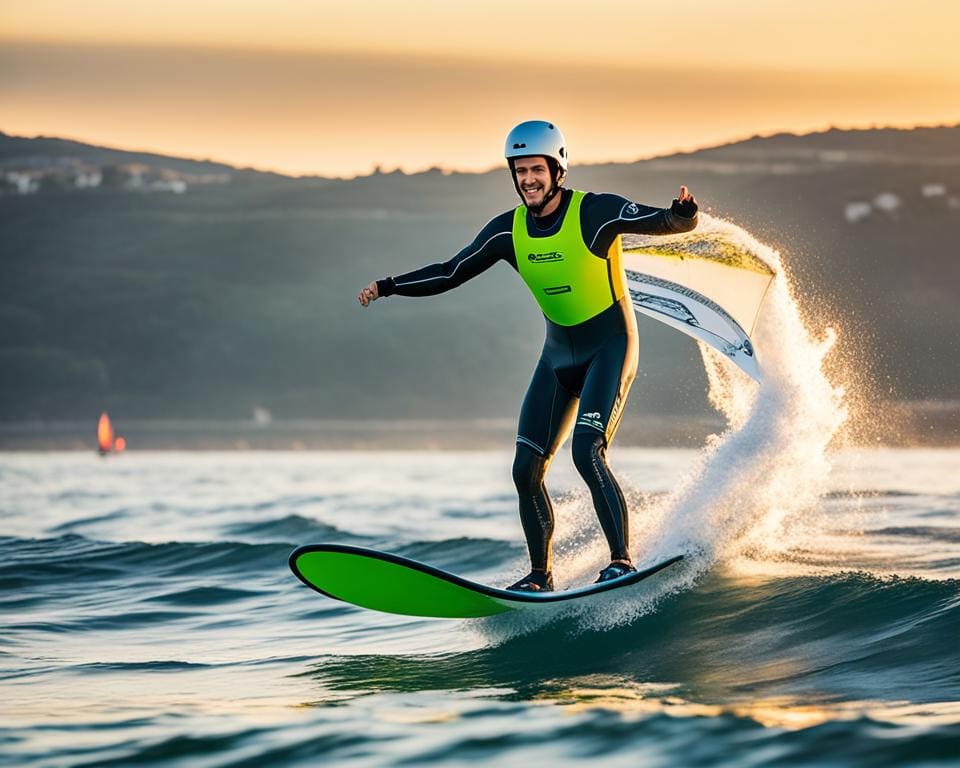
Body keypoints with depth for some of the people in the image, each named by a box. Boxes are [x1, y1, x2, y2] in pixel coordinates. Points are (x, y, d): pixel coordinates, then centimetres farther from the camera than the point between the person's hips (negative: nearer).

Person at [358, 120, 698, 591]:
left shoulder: (596, 213, -17)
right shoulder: (508, 230, -1)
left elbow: (666, 222, -21)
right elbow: (450, 273, 8)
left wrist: (682, 214, -44)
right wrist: (389, 287, -2)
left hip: (609, 346, -6)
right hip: (558, 354, 6)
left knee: (587, 452, -24)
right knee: (526, 469, 1)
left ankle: (622, 561, -19)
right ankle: (540, 576, 13)